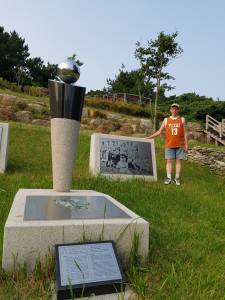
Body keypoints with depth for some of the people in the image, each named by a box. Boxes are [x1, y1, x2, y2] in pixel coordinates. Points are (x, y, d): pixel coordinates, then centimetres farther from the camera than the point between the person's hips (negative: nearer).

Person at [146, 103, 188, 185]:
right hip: (169, 145, 0)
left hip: (180, 145, 0)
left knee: (178, 161, 3)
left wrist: (186, 144, 1)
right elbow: (159, 131, 9)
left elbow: (184, 133, 7)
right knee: (169, 161, 0)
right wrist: (149, 137, 2)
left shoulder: (182, 119, 7)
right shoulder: (166, 120, 8)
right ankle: (169, 178, 6)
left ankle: (177, 178, 11)